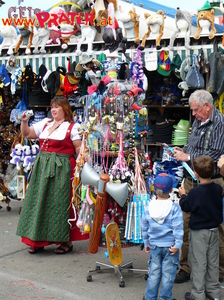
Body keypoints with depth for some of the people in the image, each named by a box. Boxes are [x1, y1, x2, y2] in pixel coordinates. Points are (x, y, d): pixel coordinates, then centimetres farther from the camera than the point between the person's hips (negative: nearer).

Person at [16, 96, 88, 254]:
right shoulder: (45, 123, 15)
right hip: (42, 167, 6)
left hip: (61, 169, -5)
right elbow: (27, 133, 19)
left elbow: (79, 148, -5)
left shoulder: (72, 127, 0)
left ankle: (66, 241, 6)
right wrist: (24, 121, 3)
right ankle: (38, 240, 16)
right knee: (39, 201, 6)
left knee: (60, 203, -3)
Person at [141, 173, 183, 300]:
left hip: (154, 246, 3)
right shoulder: (175, 208, -12)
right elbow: (178, 228, -15)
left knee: (154, 272, 13)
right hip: (170, 245, -3)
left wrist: (146, 243, 17)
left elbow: (144, 228, 7)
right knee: (168, 273, 7)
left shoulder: (148, 208, -1)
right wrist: (177, 245, -10)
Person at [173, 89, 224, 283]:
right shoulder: (198, 122, 15)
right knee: (186, 223, 8)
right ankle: (185, 268, 19)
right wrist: (182, 151, 8)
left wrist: (187, 157, -14)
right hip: (192, 181, 8)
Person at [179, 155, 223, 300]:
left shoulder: (195, 193, -23)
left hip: (199, 232, -5)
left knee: (199, 263, 4)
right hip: (214, 230, 6)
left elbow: (185, 207, -8)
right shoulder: (218, 189, -7)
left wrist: (183, 195, 7)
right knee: (213, 262, 16)